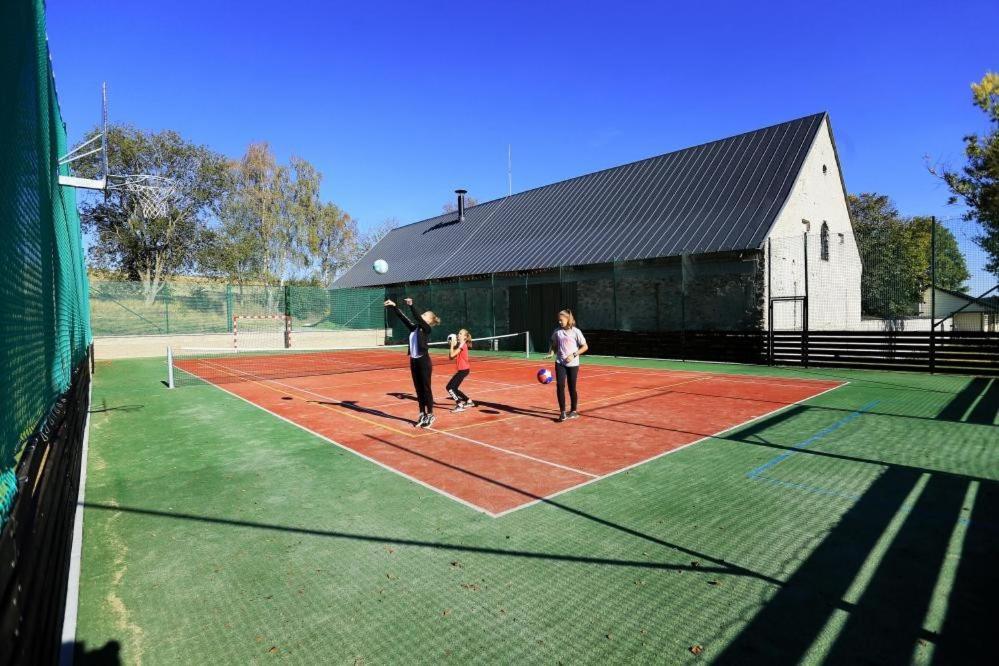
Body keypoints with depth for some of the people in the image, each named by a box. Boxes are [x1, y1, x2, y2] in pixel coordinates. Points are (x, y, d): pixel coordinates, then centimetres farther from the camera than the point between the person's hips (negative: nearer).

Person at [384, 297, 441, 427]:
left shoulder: (427, 329, -8)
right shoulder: (414, 328, 10)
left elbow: (418, 318, -23)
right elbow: (403, 318, 7)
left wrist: (411, 305, -29)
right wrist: (394, 306, 1)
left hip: (424, 362, -7)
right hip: (414, 361, 7)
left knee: (426, 389, 0)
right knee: (419, 389, 12)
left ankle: (430, 416, 11)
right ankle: (422, 415, 22)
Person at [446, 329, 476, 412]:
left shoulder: (462, 345, -13)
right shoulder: (459, 344, 14)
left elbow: (452, 355, -21)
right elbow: (450, 357, 11)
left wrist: (452, 344, -10)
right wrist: (453, 345, 5)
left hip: (463, 370, -10)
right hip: (462, 369, 10)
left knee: (450, 387, -13)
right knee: (454, 388, 14)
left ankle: (460, 405, -12)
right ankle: (469, 401, 24)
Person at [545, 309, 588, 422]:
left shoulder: (576, 332, -6)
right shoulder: (557, 331, 5)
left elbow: (585, 347, -4)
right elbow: (554, 345, 16)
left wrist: (574, 355, -14)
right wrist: (551, 353, -4)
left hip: (572, 364, -3)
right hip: (560, 363, 3)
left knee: (572, 388, 5)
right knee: (560, 386, -8)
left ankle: (574, 411, 23)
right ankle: (562, 412, 0)